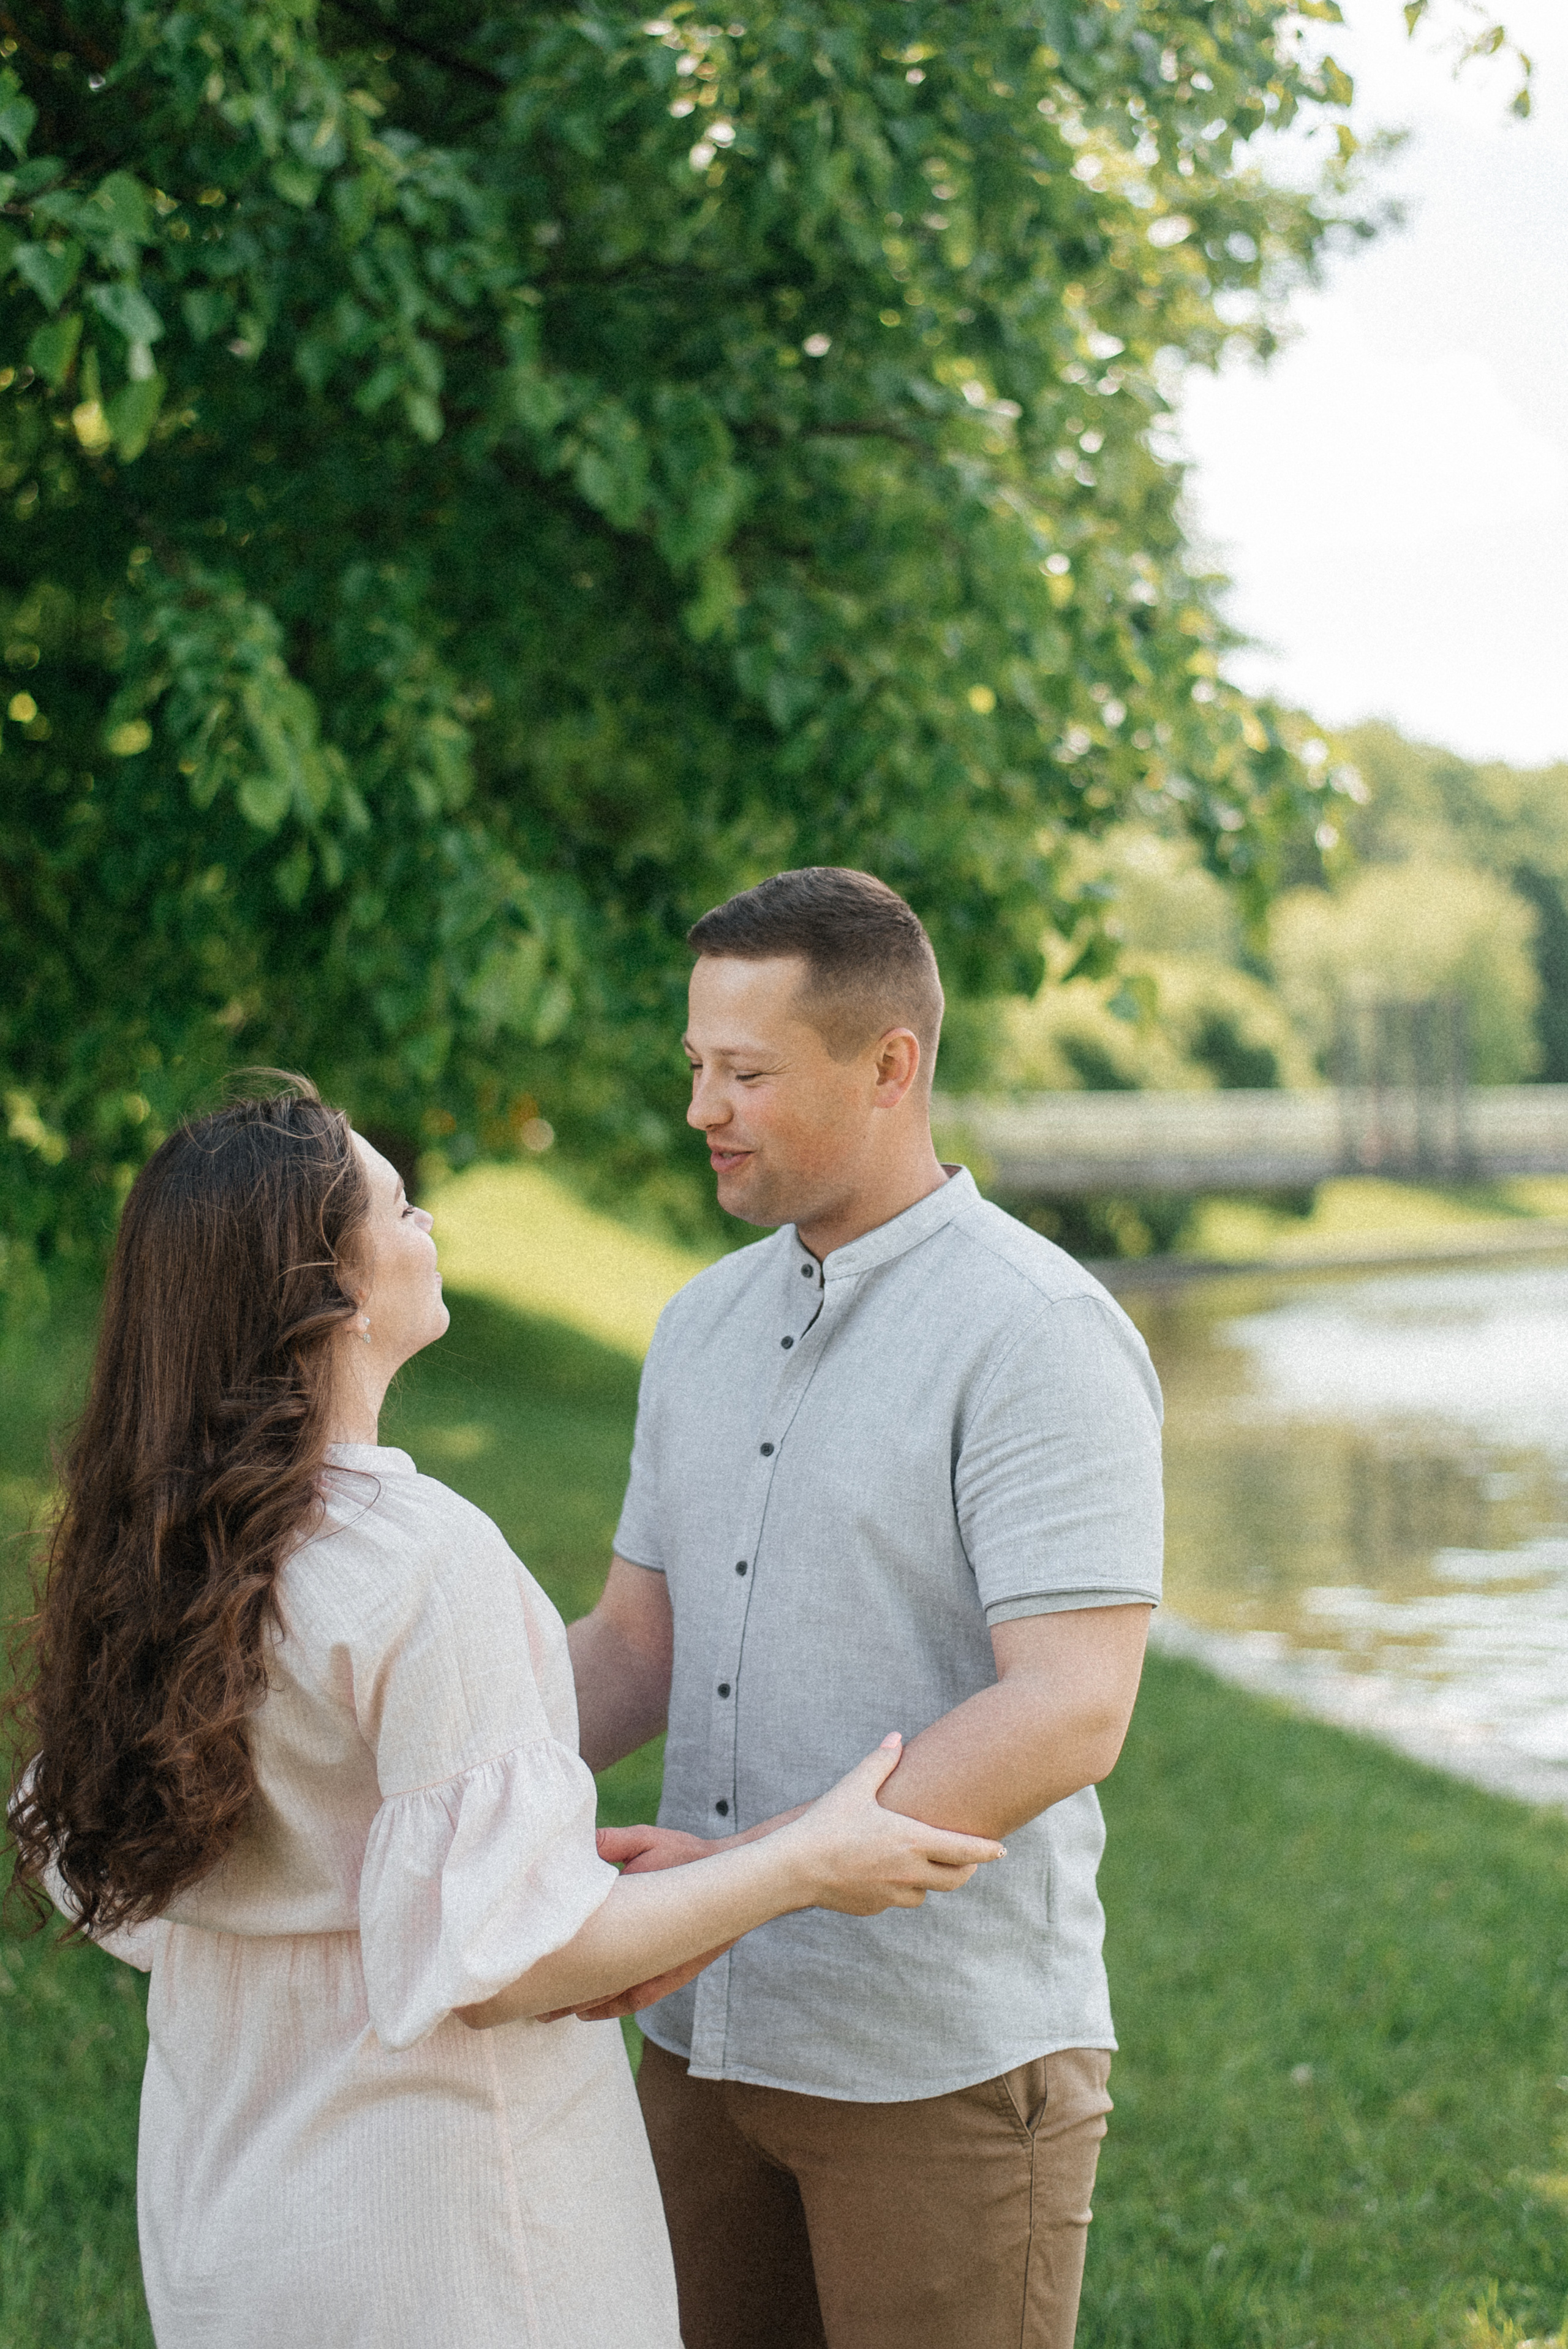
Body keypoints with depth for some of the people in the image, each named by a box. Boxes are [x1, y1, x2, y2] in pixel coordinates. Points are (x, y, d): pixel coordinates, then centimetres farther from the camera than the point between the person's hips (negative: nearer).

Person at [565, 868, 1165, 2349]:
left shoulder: (1040, 1337, -14)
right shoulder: (705, 1324, 9)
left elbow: (1070, 1716, -22)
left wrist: (744, 1871, -30)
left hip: (946, 2063, -6)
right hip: (705, 2035, 7)